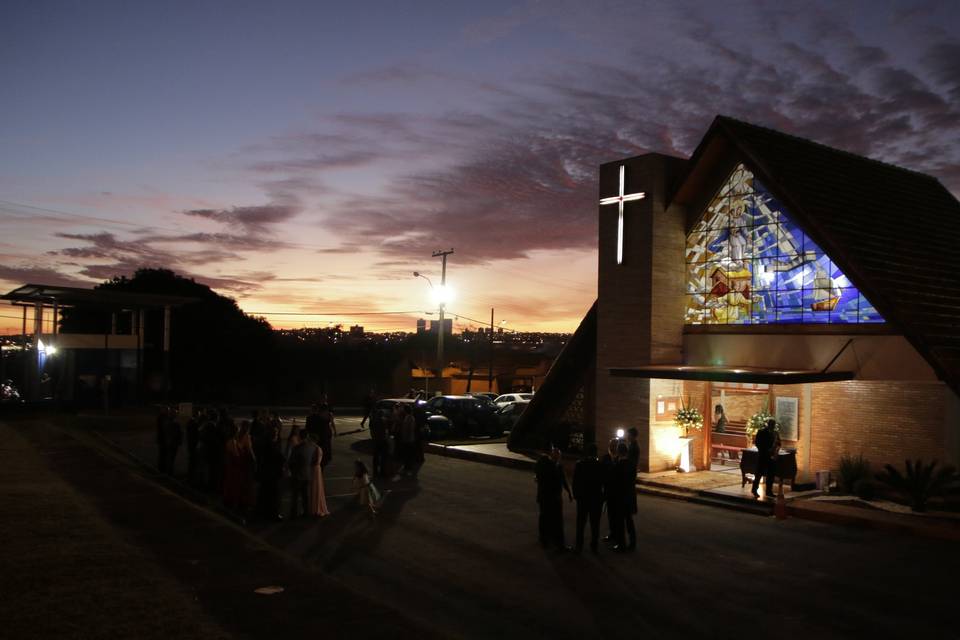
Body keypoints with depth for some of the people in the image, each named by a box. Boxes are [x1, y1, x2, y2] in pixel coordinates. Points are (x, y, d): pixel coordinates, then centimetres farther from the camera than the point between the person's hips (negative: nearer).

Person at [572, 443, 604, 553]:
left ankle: (579, 546, 10)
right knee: (595, 523, 8)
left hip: (582, 498, 1)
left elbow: (575, 482, -5)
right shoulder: (600, 465, -9)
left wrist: (575, 494, 3)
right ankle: (594, 545, 10)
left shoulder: (579, 464, -6)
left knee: (581, 523, 9)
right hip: (596, 498, -1)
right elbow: (603, 481, -5)